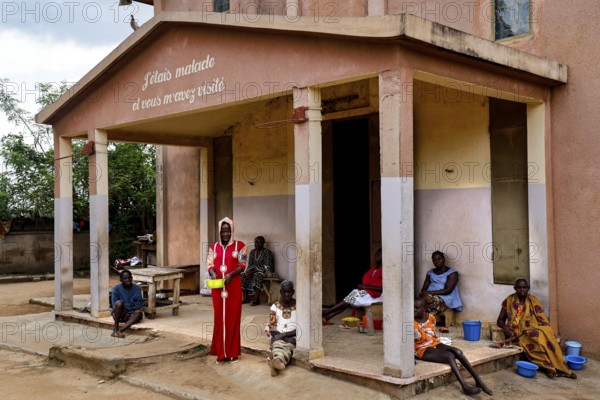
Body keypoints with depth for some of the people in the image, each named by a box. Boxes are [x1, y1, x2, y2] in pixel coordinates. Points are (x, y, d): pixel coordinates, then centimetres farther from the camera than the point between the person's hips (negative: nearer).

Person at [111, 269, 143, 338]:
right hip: (119, 314, -1)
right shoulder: (116, 288, -4)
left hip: (130, 315, 2)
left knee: (139, 312, -32)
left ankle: (120, 330, -47)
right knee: (119, 302, -31)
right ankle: (115, 328, -28)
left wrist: (128, 310, -19)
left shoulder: (137, 288, 0)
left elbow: (139, 304, -4)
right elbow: (114, 305, -8)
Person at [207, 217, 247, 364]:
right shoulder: (214, 247, 10)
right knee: (219, 318, 4)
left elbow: (242, 265, -3)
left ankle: (233, 352, 9)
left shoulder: (239, 245, 1)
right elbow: (210, 265, 7)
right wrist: (213, 273, -15)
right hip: (217, 287, 3)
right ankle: (221, 353, 11)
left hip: (233, 286, -2)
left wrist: (231, 274, -19)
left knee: (233, 318, 1)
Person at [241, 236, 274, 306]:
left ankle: (256, 299, -38)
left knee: (257, 275, -38)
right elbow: (249, 265, 10)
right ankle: (246, 298, -17)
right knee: (243, 275, -19)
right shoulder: (252, 252, 9)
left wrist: (253, 271, -24)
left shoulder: (267, 252, -11)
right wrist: (248, 271, -14)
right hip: (254, 270, 6)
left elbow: (266, 267, -18)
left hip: (264, 271, -6)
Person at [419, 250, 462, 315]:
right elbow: (424, 289, 12)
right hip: (431, 297, 5)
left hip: (445, 299, -5)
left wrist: (429, 293, -19)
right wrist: (424, 294, -14)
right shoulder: (430, 272, 19)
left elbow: (448, 290, -12)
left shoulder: (452, 273, 1)